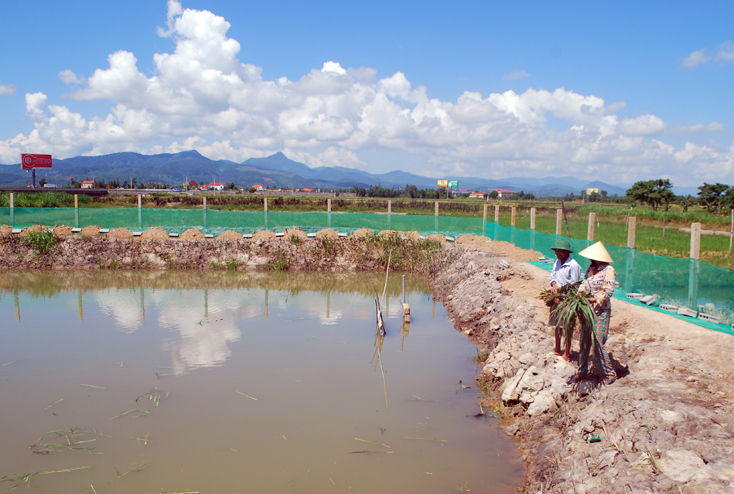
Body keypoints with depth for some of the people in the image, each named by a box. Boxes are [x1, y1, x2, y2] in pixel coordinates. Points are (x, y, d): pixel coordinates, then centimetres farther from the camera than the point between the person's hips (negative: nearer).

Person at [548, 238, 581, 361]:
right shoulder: (557, 262, 7)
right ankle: (557, 349, 30)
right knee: (557, 324, 17)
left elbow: (574, 286, -14)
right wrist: (554, 285, -9)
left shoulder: (573, 265, -16)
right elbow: (552, 276, 13)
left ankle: (567, 354, 10)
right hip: (557, 298, 7)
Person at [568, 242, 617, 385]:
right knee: (584, 342, 11)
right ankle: (582, 372, 23)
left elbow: (608, 292, -17)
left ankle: (610, 373, 10)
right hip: (588, 309, 7)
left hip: (601, 311, -7)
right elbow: (584, 284, 10)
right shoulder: (591, 269, 12)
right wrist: (580, 294, -10)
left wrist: (593, 300, -25)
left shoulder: (608, 271, -11)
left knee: (597, 344, -6)